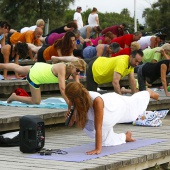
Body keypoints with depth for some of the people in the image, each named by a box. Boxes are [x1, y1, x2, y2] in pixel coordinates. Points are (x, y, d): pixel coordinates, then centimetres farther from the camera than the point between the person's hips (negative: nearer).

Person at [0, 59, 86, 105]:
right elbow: (62, 88, -46)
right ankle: (14, 97, 18)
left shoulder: (73, 70, -18)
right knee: (36, 102, 2)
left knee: (18, 68, 32)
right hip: (34, 76, -8)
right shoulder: (62, 69, -40)